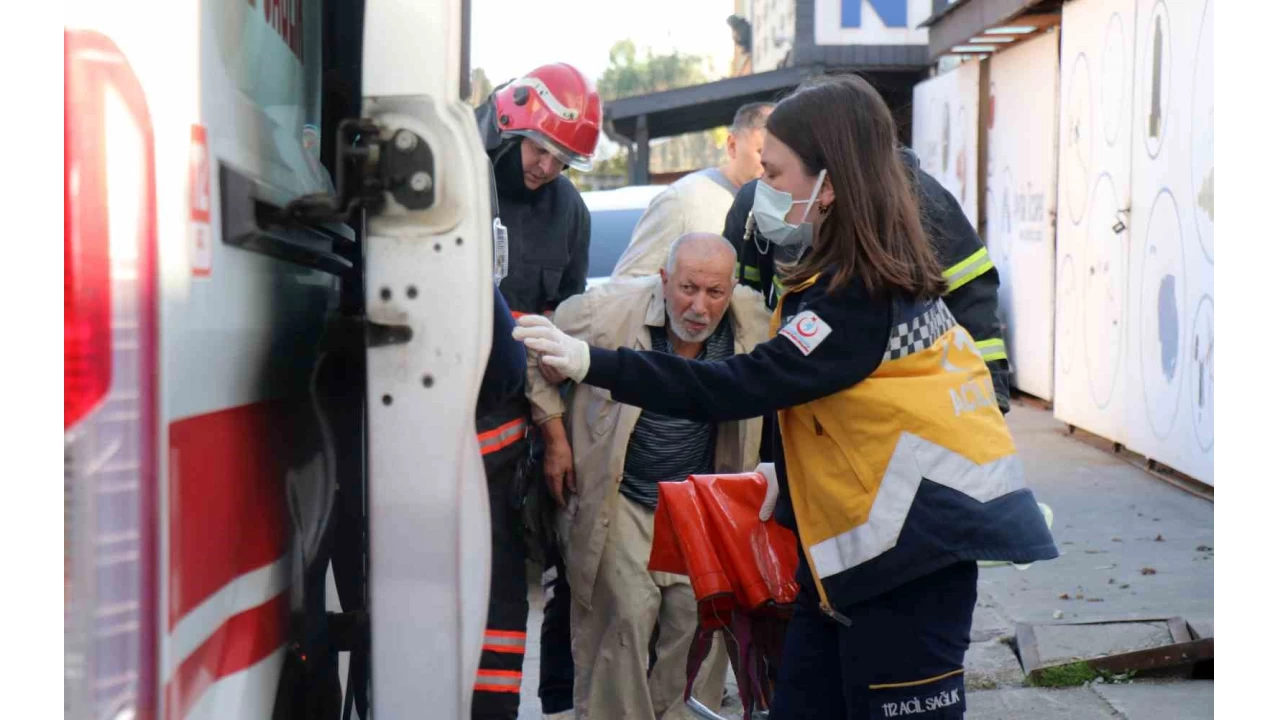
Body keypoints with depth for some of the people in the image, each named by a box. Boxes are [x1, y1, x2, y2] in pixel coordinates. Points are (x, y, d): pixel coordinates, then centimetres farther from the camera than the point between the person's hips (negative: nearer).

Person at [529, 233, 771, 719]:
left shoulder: (754, 320, -10)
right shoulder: (610, 311, -20)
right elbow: (533, 355, -6)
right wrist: (555, 437, -6)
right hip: (619, 496, -3)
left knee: (701, 616, -2)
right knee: (625, 616, -11)